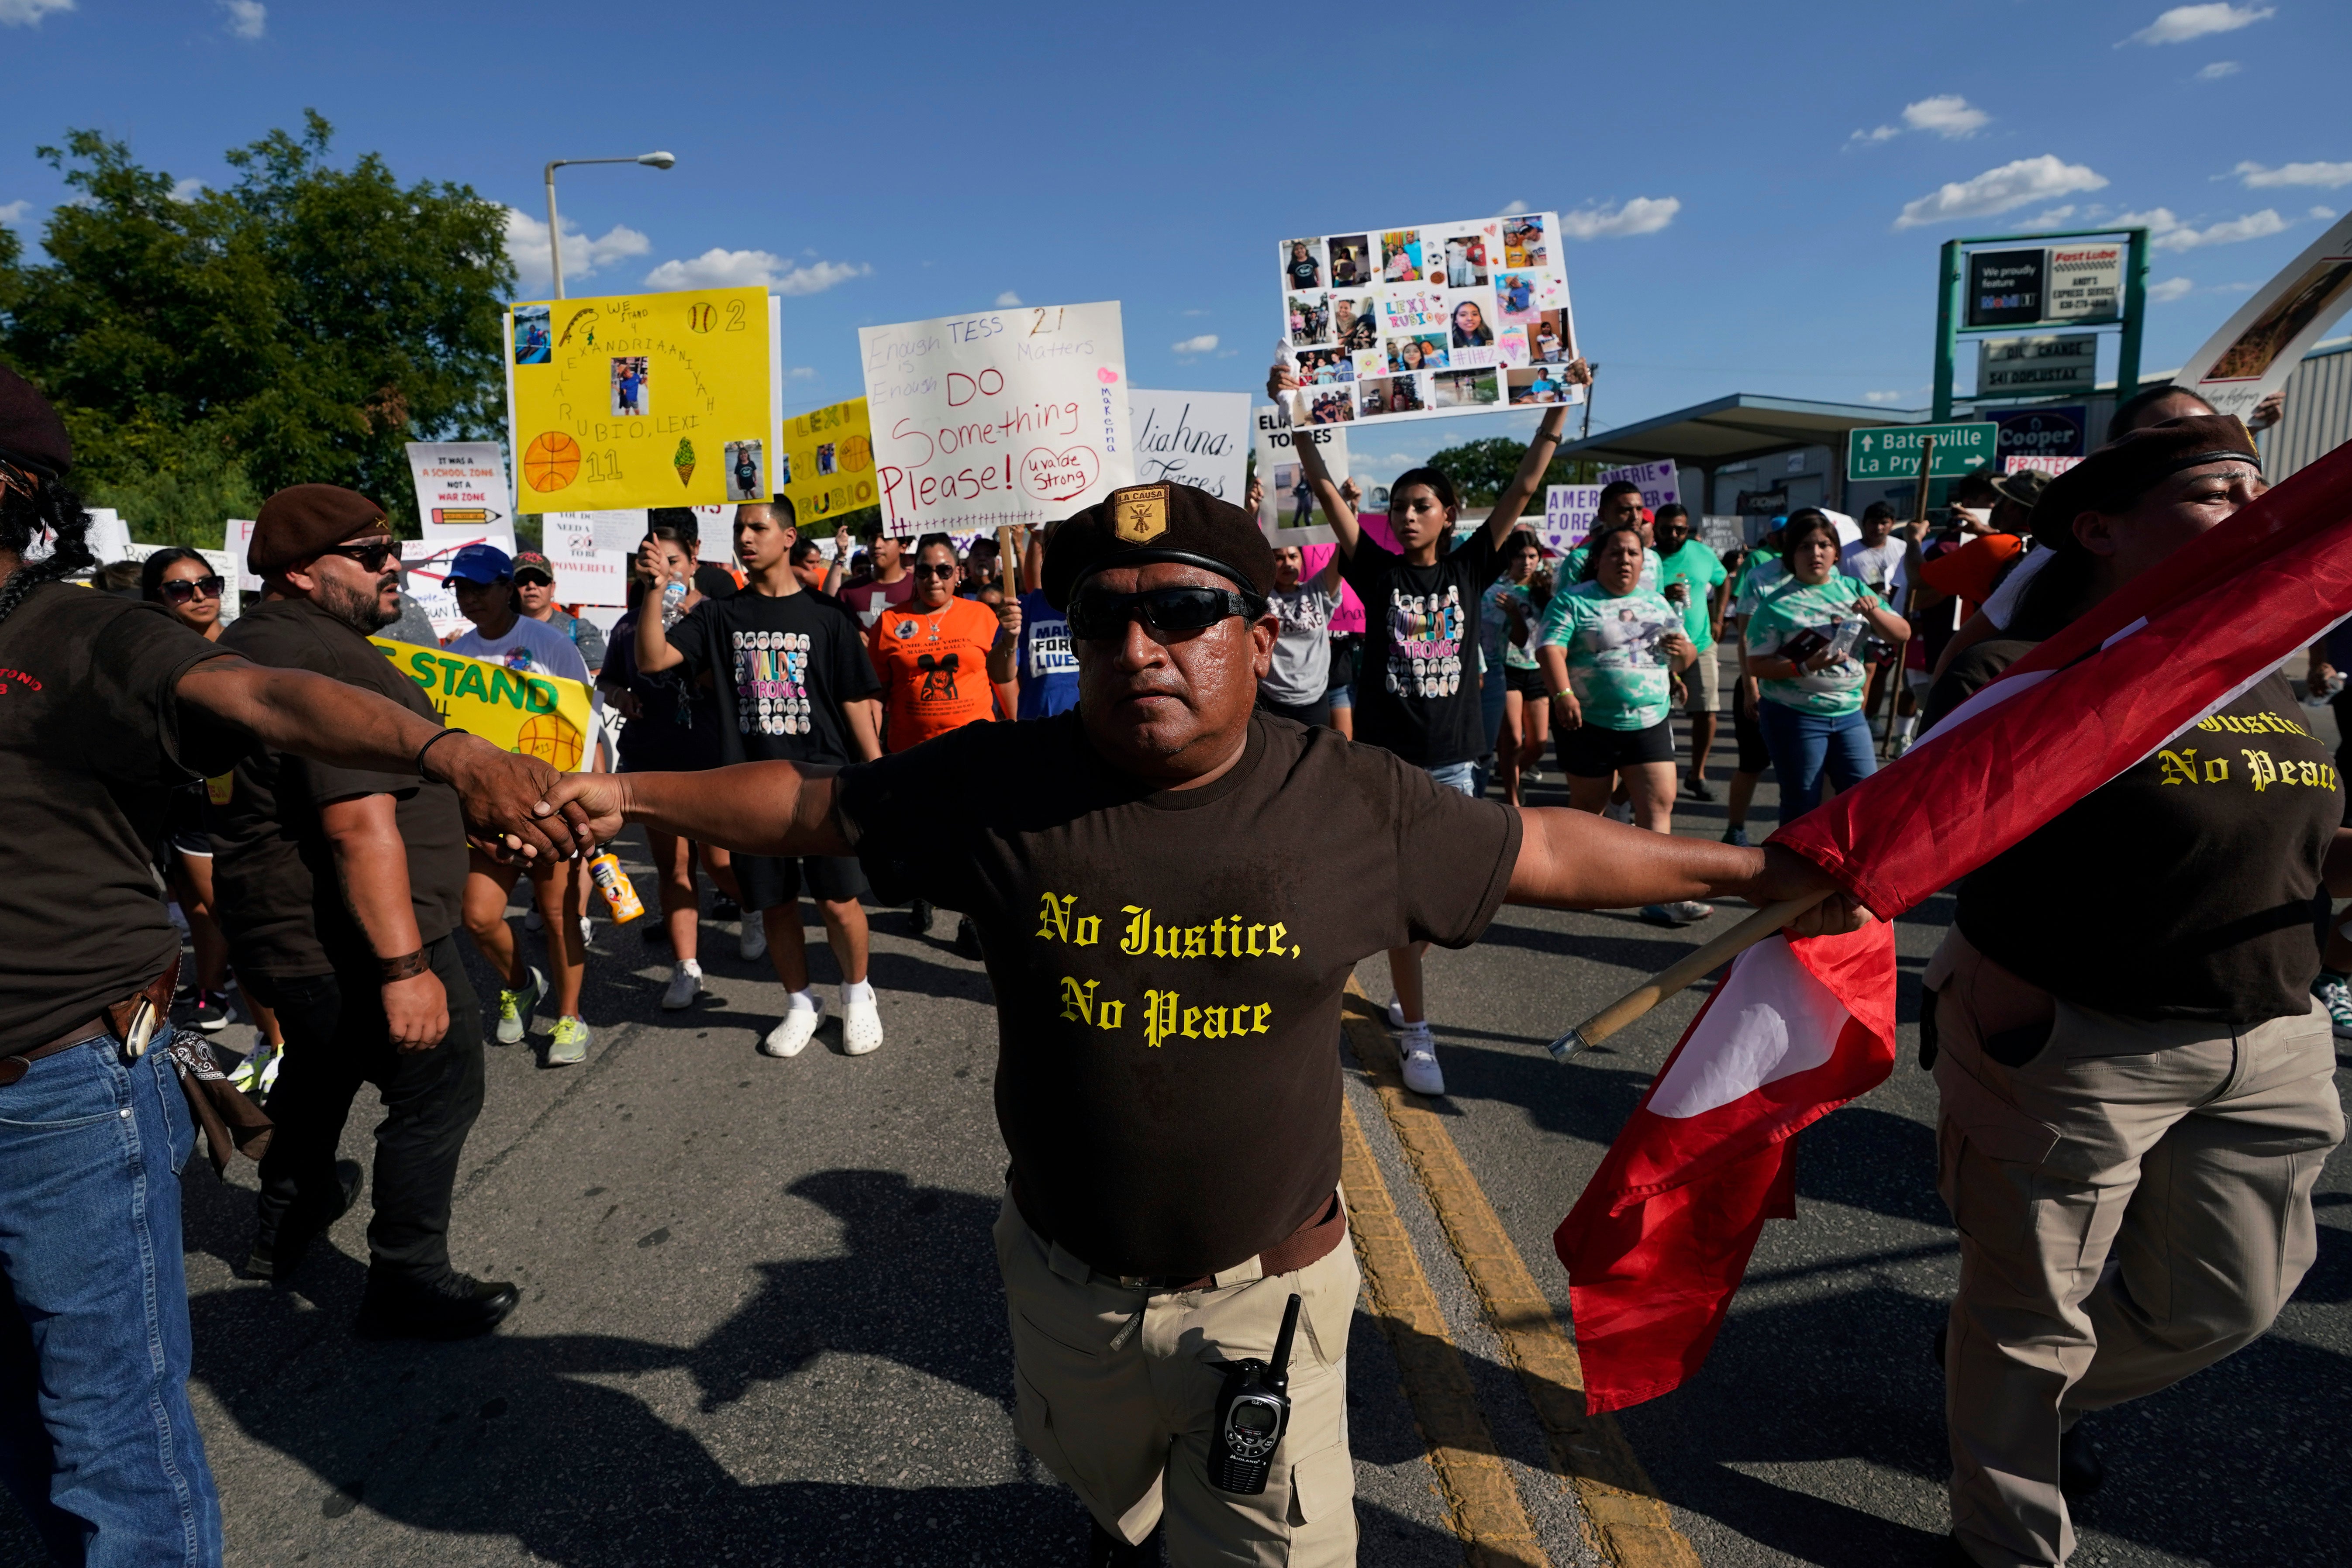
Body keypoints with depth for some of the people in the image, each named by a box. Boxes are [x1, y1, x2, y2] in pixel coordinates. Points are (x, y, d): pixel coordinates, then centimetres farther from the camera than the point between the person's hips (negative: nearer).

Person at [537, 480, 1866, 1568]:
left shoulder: (1357, 802, -16)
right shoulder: (999, 785, -16)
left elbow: (1545, 851, -4)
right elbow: (814, 805, -3)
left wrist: (1745, 870, 2)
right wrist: (631, 794, -4)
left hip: (1266, 1292, -2)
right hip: (1065, 1281, 3)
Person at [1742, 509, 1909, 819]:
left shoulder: (1853, 589, 8)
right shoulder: (1777, 602, -7)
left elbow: (1902, 634, 6)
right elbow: (1756, 665, -10)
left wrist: (1874, 612, -13)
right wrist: (1805, 667, -23)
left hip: (1849, 712, 5)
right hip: (1794, 715, -4)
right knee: (1802, 805, 3)